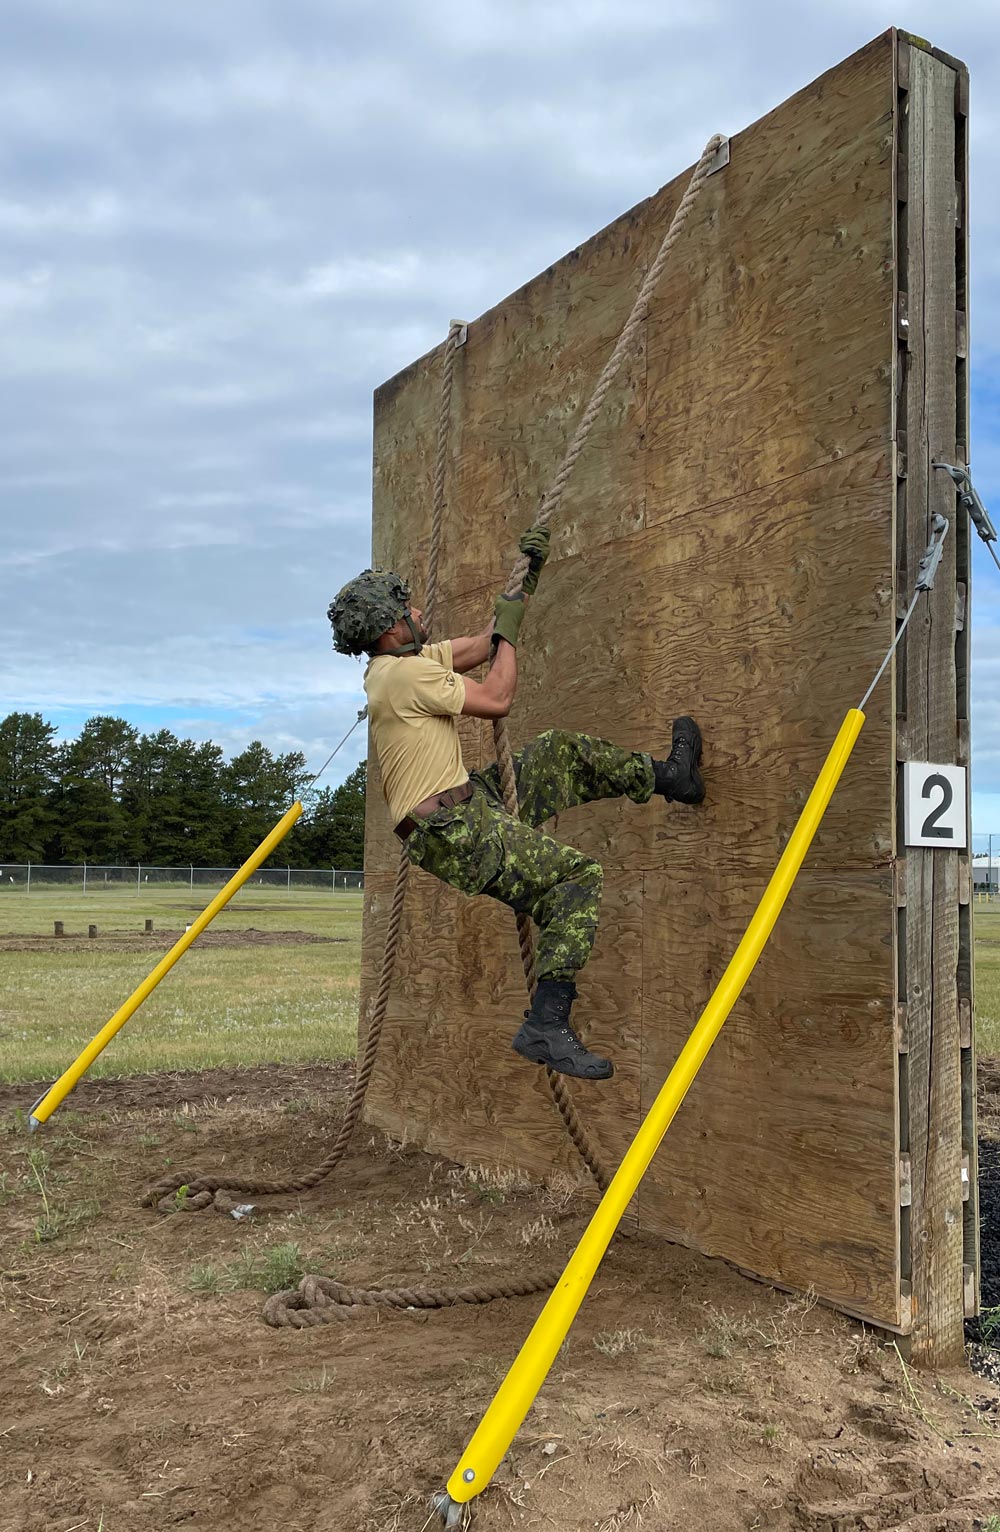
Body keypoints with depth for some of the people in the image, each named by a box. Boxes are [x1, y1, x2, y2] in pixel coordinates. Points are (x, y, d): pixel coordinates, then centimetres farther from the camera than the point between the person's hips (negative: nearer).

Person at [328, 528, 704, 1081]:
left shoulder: (400, 663, 14)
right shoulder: (405, 673, -18)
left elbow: (481, 645, 23)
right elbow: (497, 698, -13)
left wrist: (526, 579, 21)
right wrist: (508, 629, 1)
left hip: (470, 803, 10)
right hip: (454, 832, -10)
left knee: (561, 751, 15)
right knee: (578, 877, -18)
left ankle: (670, 776, 31)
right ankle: (545, 1027, -19)